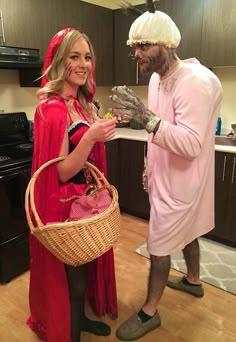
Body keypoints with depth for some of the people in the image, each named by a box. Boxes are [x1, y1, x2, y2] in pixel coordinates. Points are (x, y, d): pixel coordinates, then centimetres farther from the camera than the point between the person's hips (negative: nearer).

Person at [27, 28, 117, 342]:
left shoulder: (83, 104, 7)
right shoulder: (53, 107, -20)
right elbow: (61, 172, -22)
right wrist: (90, 137, -32)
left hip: (87, 196, 9)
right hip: (67, 202, -9)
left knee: (85, 263, 25)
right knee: (71, 273, 11)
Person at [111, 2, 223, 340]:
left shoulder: (196, 82, -24)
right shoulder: (157, 78, 5)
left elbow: (191, 144, -31)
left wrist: (146, 117, -39)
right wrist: (150, 167, 16)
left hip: (181, 183, -9)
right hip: (168, 178, 9)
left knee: (158, 247, 3)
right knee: (186, 233, 25)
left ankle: (149, 312, 24)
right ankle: (193, 281, 49)